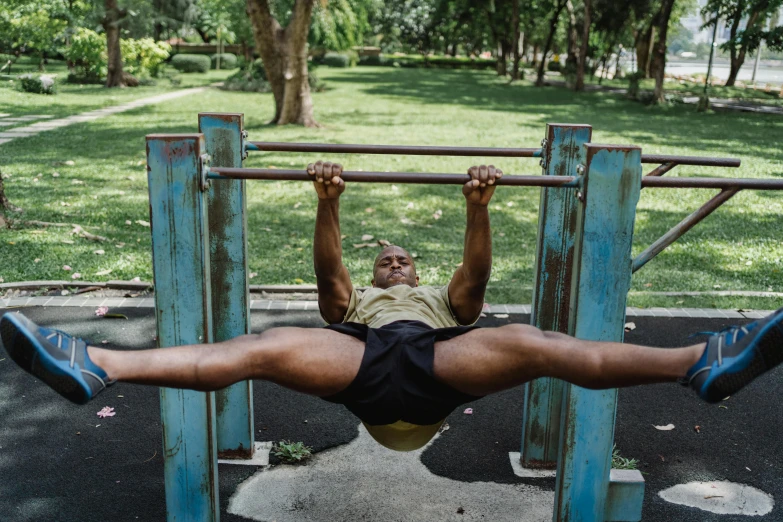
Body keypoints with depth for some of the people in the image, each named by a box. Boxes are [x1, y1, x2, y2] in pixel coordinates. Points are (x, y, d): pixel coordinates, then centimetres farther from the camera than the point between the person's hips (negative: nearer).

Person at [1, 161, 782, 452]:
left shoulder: (442, 301, 41)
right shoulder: (356, 305, 39)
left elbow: (475, 276, 19)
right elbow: (328, 271, 18)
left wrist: (478, 210, 5)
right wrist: (327, 205, 4)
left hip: (438, 359, 1)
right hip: (365, 362, 0)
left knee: (526, 342, -27)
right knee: (259, 347, -24)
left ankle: (703, 361, -40)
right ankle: (95, 366, -38)